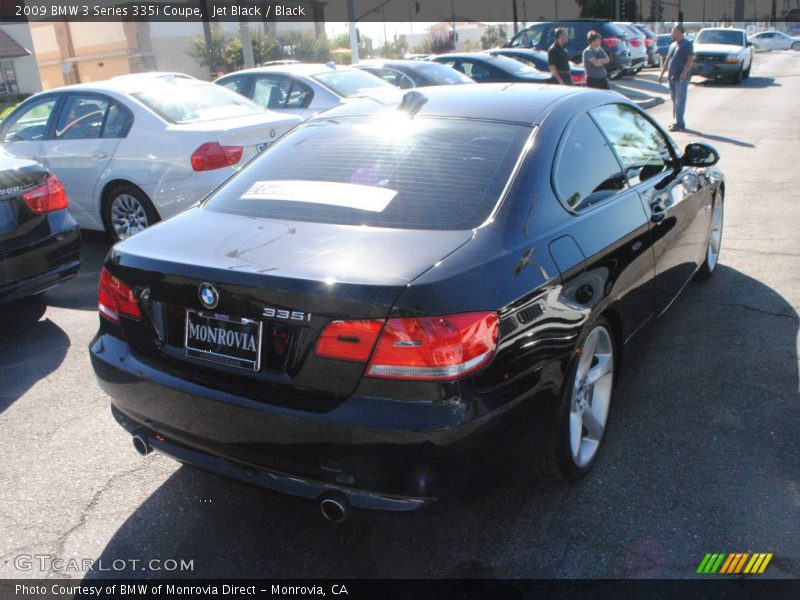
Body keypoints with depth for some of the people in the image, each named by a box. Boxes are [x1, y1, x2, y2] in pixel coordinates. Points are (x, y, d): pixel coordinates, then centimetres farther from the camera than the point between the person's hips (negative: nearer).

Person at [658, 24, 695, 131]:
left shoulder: (687, 44, -6)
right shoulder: (672, 45, 18)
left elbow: (691, 60, -13)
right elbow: (667, 60, 23)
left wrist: (685, 72, -25)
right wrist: (662, 73, 17)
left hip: (681, 78, -8)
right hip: (672, 77, 8)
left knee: (680, 101, -9)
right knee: (674, 100, 11)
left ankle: (679, 124, -9)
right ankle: (678, 122, 19)